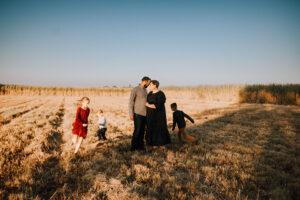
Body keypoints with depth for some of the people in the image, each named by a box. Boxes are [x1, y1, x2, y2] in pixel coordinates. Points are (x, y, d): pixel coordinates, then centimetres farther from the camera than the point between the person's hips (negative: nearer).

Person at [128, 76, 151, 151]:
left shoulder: (145, 90, 14)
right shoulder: (135, 89, -10)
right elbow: (131, 102, -11)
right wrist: (131, 114, -16)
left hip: (144, 114, 7)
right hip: (138, 114, -7)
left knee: (142, 130, 8)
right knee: (137, 130, -7)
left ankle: (140, 145, 17)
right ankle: (133, 147, 5)